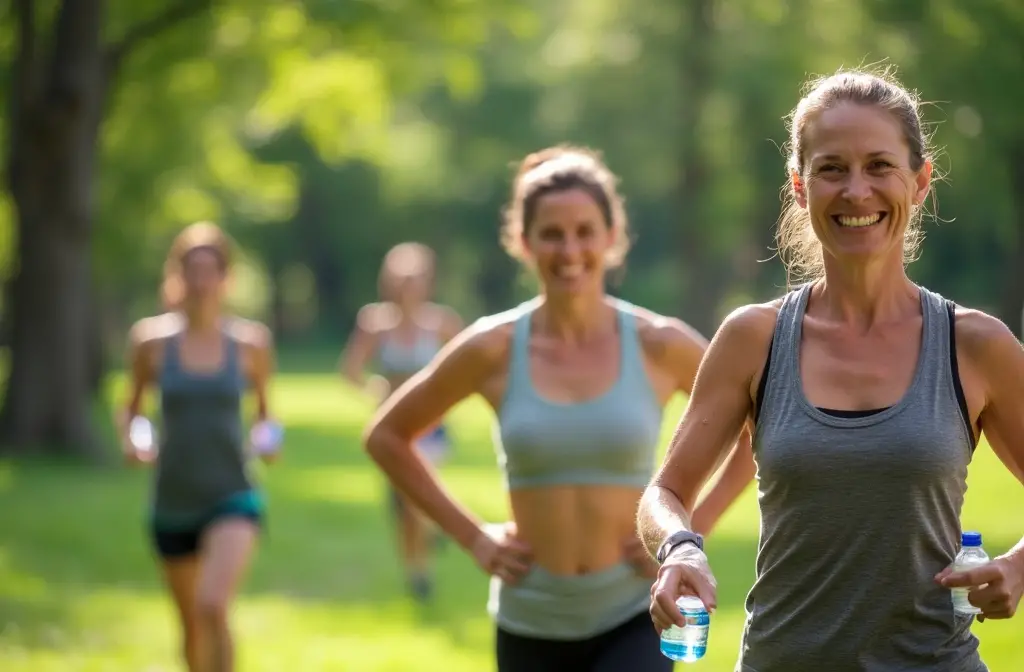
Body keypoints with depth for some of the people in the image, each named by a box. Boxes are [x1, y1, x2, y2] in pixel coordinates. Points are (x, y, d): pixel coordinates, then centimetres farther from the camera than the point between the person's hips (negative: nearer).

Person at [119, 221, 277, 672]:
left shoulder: (251, 342, -2)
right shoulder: (152, 340, -3)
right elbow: (131, 408, 10)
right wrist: (129, 441, -10)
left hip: (232, 498, -2)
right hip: (172, 504, 2)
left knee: (213, 606, -25)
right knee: (193, 627, 15)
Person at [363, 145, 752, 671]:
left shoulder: (658, 344, -6)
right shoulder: (495, 349, -4)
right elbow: (386, 436, 7)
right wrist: (472, 536, 1)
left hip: (634, 618, -2)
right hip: (531, 626, 2)